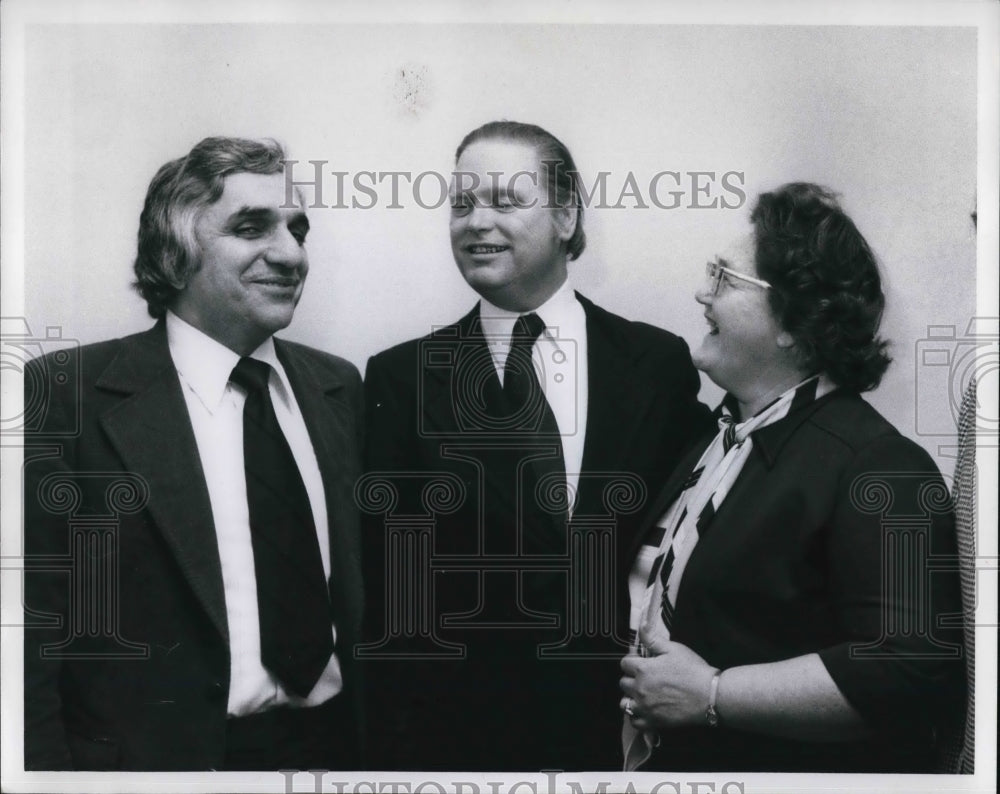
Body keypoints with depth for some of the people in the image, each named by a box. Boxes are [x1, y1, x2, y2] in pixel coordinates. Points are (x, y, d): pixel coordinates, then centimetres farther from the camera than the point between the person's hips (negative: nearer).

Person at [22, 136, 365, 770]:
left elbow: (360, 583, 8)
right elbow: (29, 634, -12)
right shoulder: (65, 395, -11)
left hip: (337, 742, 5)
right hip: (167, 754, -4)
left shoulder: (339, 387, 4)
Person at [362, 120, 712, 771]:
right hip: (458, 734, 0)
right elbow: (385, 584, -4)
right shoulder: (400, 378, -4)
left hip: (627, 725, 1)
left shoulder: (659, 362, -2)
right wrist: (401, 745, -8)